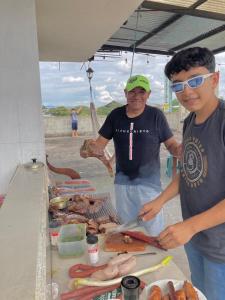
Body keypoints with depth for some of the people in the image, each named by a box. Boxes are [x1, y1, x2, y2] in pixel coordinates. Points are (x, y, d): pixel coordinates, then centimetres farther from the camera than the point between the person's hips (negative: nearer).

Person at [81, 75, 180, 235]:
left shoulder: (155, 115, -10)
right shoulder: (115, 115, -2)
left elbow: (171, 144, -7)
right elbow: (101, 142, 3)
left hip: (148, 182, -3)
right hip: (122, 181, 4)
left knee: (153, 229, 5)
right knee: (126, 229, 22)